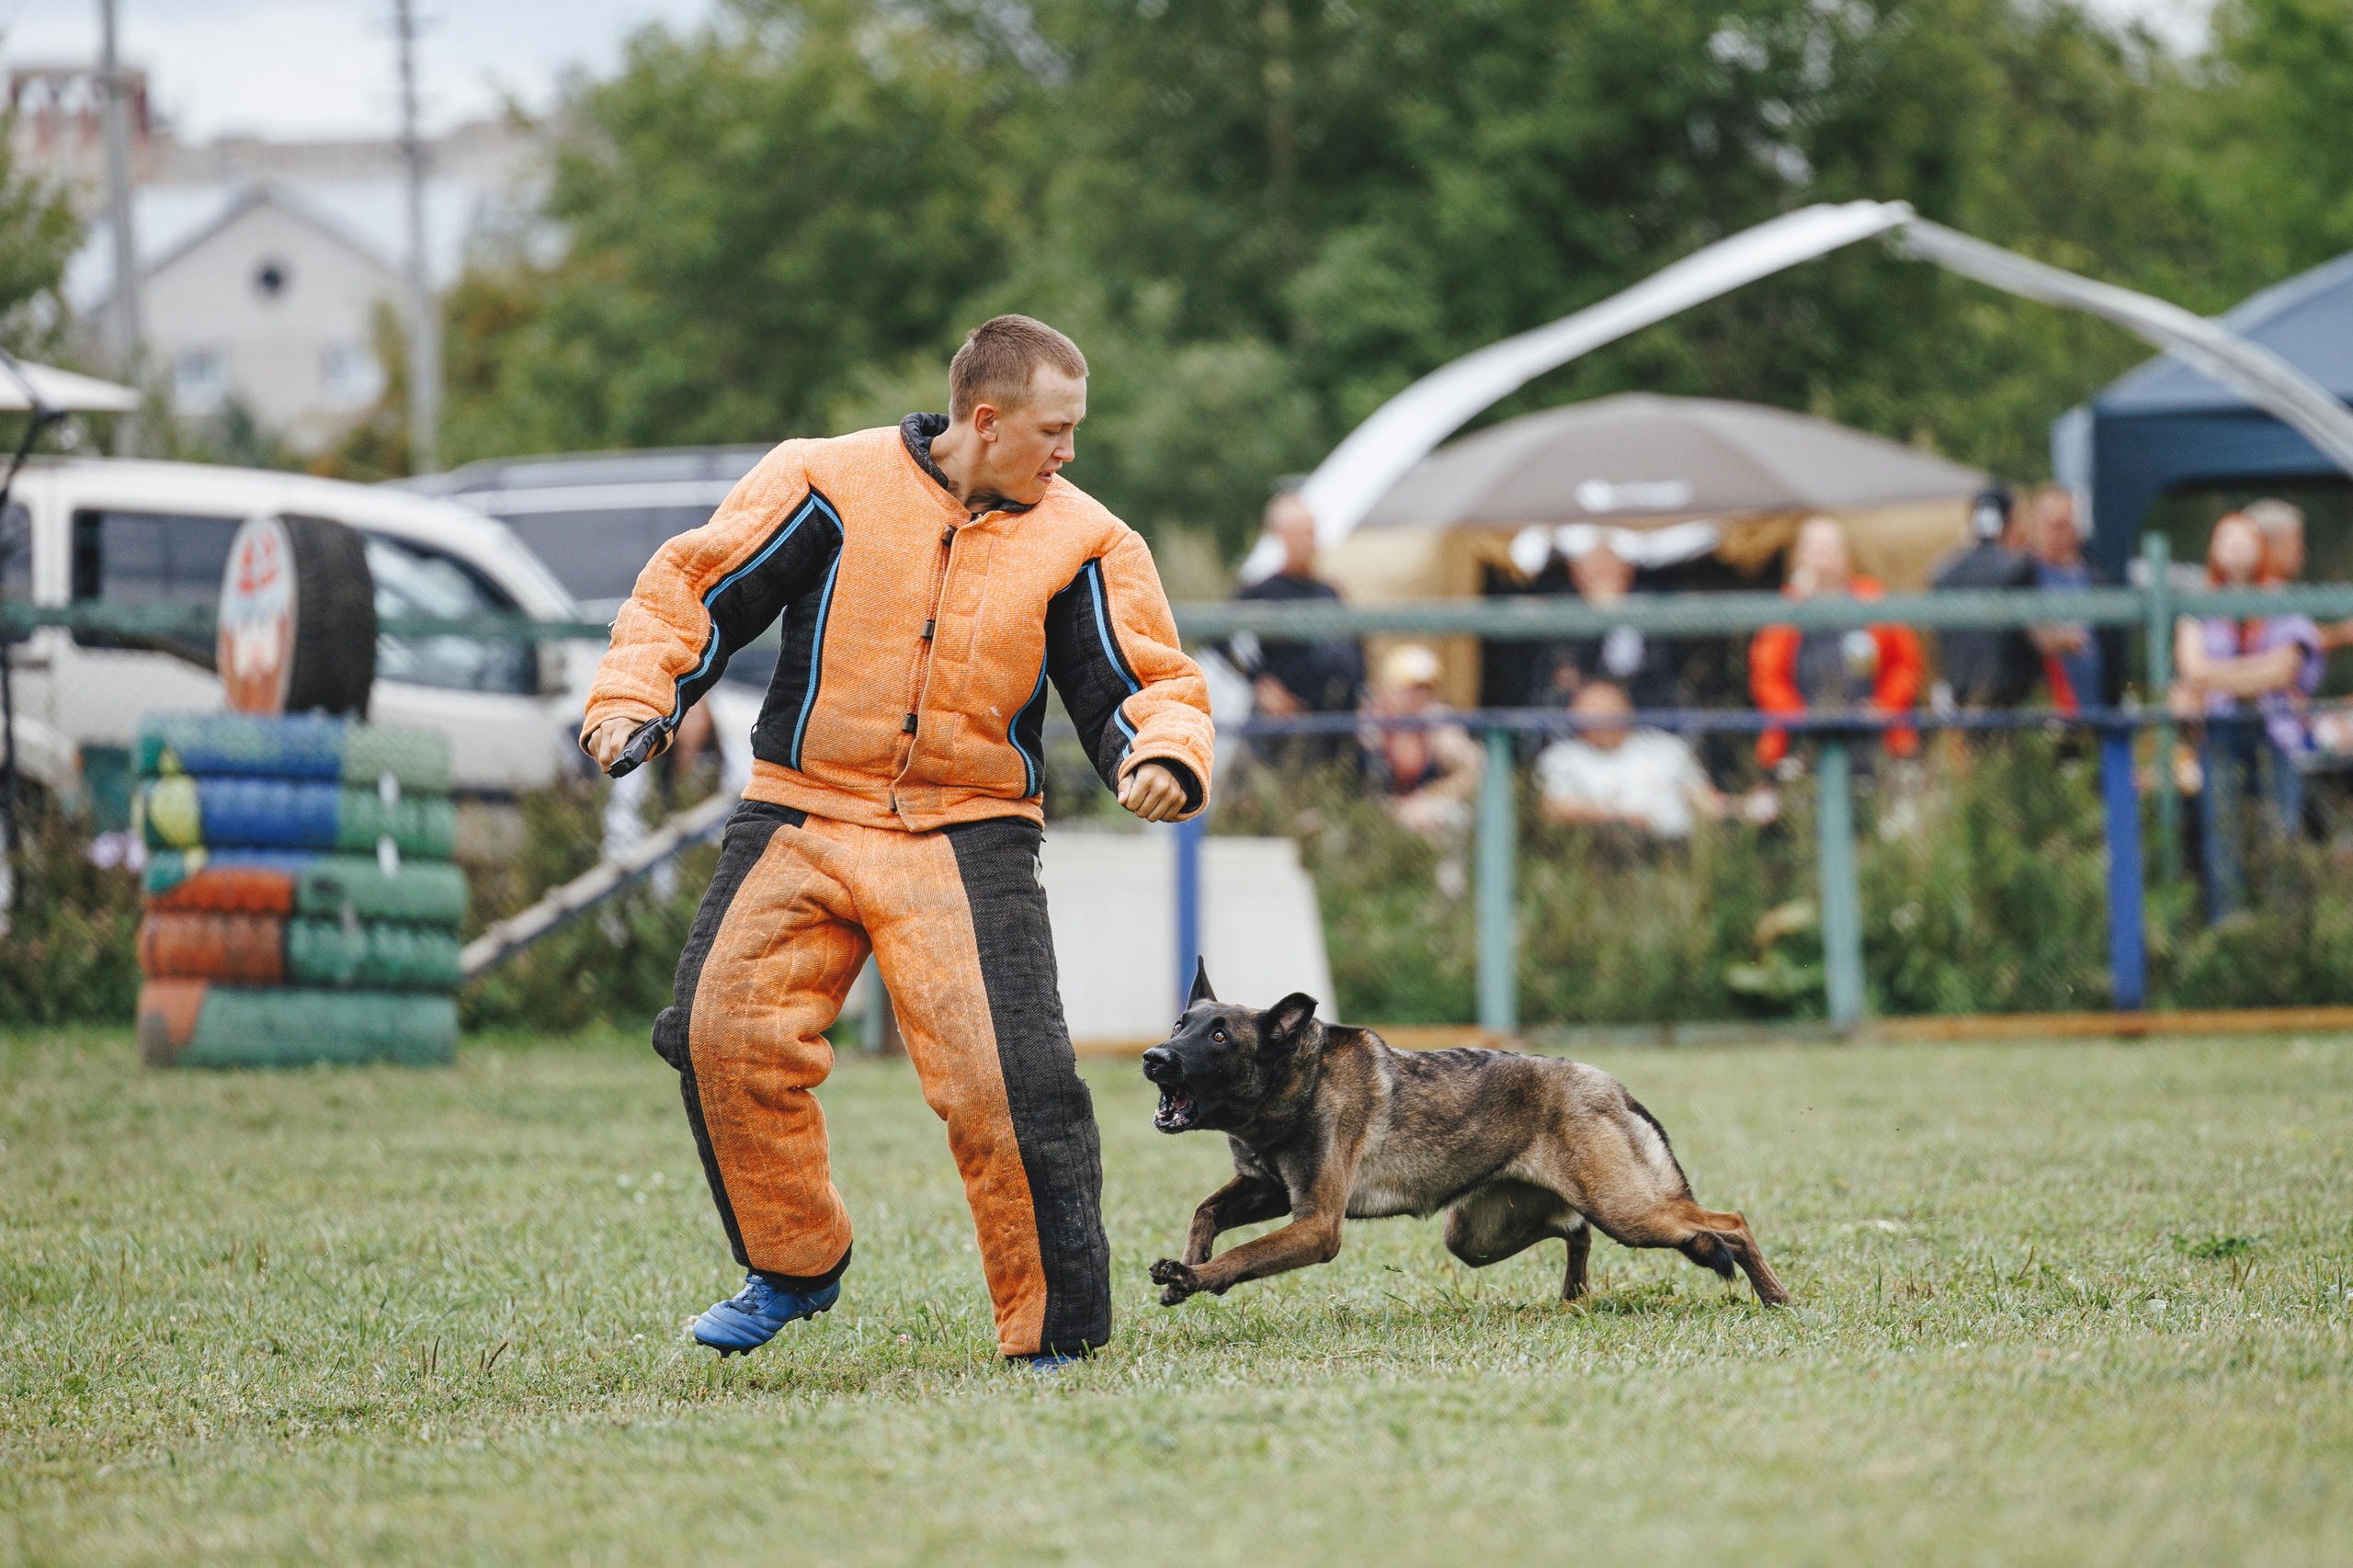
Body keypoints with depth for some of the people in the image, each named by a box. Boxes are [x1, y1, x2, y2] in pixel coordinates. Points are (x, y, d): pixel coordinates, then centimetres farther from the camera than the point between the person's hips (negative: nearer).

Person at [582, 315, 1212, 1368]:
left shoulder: (1081, 543, 3)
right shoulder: (830, 486, -1)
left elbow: (1147, 683, 5)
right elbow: (697, 586, 4)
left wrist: (1162, 758, -18)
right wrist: (636, 698, -11)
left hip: (969, 838, -1)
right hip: (801, 818, 1)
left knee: (1009, 1083, -16)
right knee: (720, 1033, -13)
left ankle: (1055, 1338, -2)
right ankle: (794, 1267, 12)